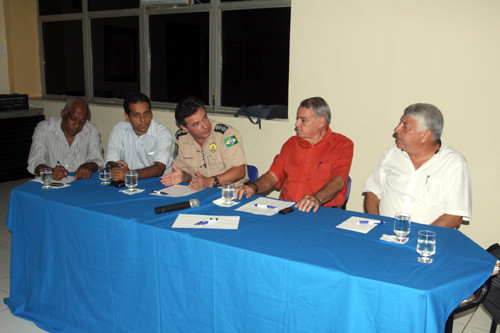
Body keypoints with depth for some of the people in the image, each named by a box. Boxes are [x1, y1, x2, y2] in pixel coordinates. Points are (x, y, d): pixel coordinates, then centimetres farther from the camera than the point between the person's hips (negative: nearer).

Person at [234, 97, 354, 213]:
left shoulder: (342, 145, 1)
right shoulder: (291, 143, 19)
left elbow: (338, 181, -14)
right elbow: (273, 175, 15)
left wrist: (317, 198, -34)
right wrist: (253, 187, -6)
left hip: (321, 212, -4)